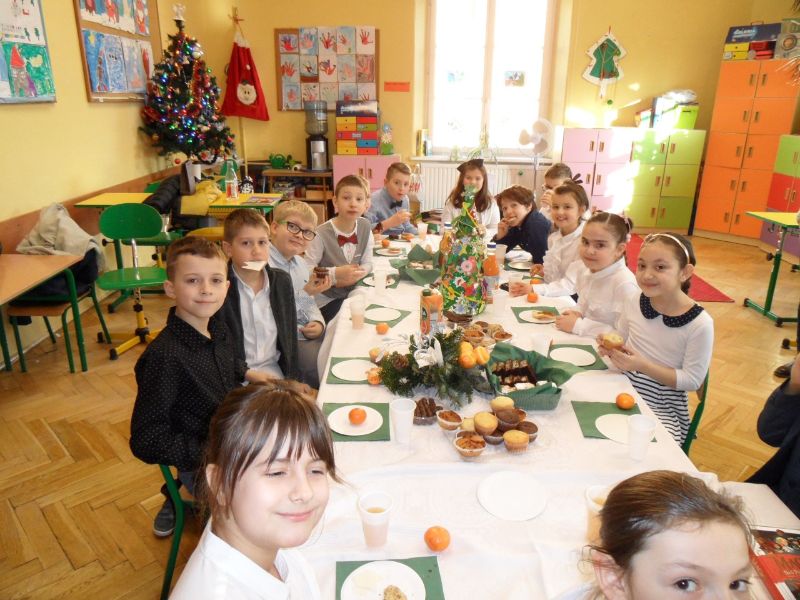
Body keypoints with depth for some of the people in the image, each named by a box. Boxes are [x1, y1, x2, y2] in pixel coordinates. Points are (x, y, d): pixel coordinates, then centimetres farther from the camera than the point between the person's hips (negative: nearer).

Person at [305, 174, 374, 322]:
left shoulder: (365, 227, -4)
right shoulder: (322, 234, -22)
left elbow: (367, 264, 2)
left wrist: (356, 274, -18)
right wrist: (336, 273, -29)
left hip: (352, 292, 5)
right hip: (326, 301, -5)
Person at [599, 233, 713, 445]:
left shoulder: (700, 324, -15)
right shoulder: (634, 302, -3)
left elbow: (692, 380, -12)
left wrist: (643, 365, -23)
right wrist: (611, 349, -11)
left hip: (664, 408, -4)